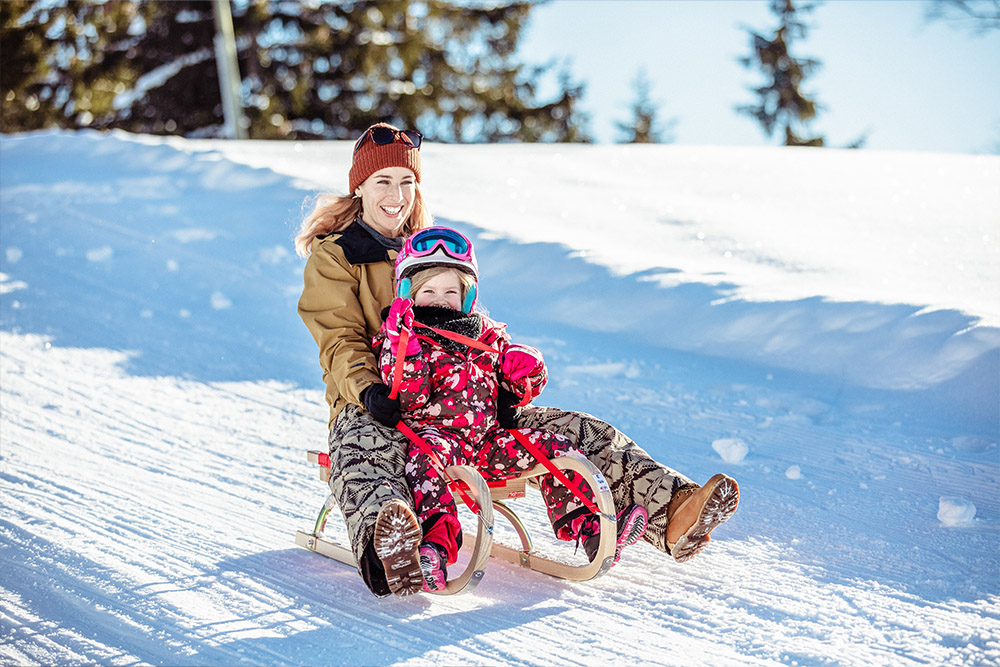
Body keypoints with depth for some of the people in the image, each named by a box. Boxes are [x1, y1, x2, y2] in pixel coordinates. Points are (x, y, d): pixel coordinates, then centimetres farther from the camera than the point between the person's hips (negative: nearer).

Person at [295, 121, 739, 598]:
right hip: (372, 406, -5)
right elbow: (341, 342, -6)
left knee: (579, 433, -12)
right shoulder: (332, 255, 6)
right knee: (361, 456, -44)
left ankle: (669, 510, -26)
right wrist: (369, 390, -28)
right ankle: (388, 551, -75)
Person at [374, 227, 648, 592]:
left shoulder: (486, 335, 19)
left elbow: (515, 392, 24)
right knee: (426, 456, -39)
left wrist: (525, 377, 0)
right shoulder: (396, 338, 3)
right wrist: (403, 346, -26)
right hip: (433, 432, -5)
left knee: (556, 449, -7)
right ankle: (437, 543, -56)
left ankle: (588, 527, -9)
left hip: (487, 437, 5)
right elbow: (407, 396, -13)